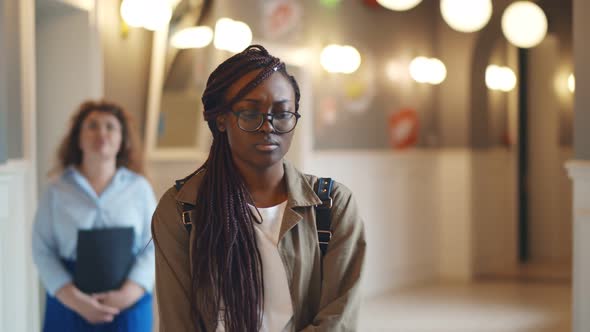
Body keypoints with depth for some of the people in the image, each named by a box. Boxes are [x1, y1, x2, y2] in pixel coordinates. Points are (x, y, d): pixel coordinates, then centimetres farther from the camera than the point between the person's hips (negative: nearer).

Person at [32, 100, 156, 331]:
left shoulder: (139, 187, 3)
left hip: (128, 304, 0)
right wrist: (74, 298, -14)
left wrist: (128, 293, -15)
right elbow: (42, 250, -2)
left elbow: (152, 247, -1)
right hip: (70, 305, 0)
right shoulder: (58, 189, 3)